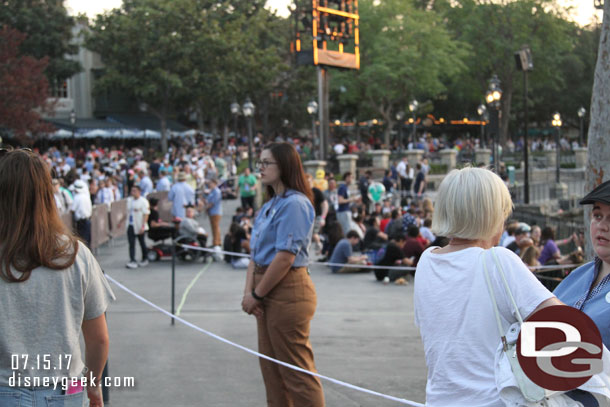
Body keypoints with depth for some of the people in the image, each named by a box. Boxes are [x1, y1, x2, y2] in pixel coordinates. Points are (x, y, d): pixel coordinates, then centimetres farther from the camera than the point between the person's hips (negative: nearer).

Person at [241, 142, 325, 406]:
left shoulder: (294, 204, -15)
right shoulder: (270, 204, 15)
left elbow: (286, 256, -21)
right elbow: (256, 253, 12)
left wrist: (257, 295, -14)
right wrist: (249, 291, -2)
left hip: (288, 293, -10)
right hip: (268, 295, 10)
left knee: (296, 371, -4)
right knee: (271, 368, 16)